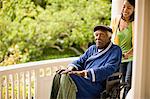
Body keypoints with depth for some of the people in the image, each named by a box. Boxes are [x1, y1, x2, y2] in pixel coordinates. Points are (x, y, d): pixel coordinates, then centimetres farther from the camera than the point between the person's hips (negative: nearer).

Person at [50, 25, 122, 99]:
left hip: (97, 84, -7)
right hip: (84, 80, 7)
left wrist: (85, 73, -24)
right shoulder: (92, 48, 25)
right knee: (59, 76, -19)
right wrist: (71, 67, -7)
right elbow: (80, 61, 19)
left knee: (67, 78, -30)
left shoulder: (115, 50, 2)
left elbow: (109, 69, -14)